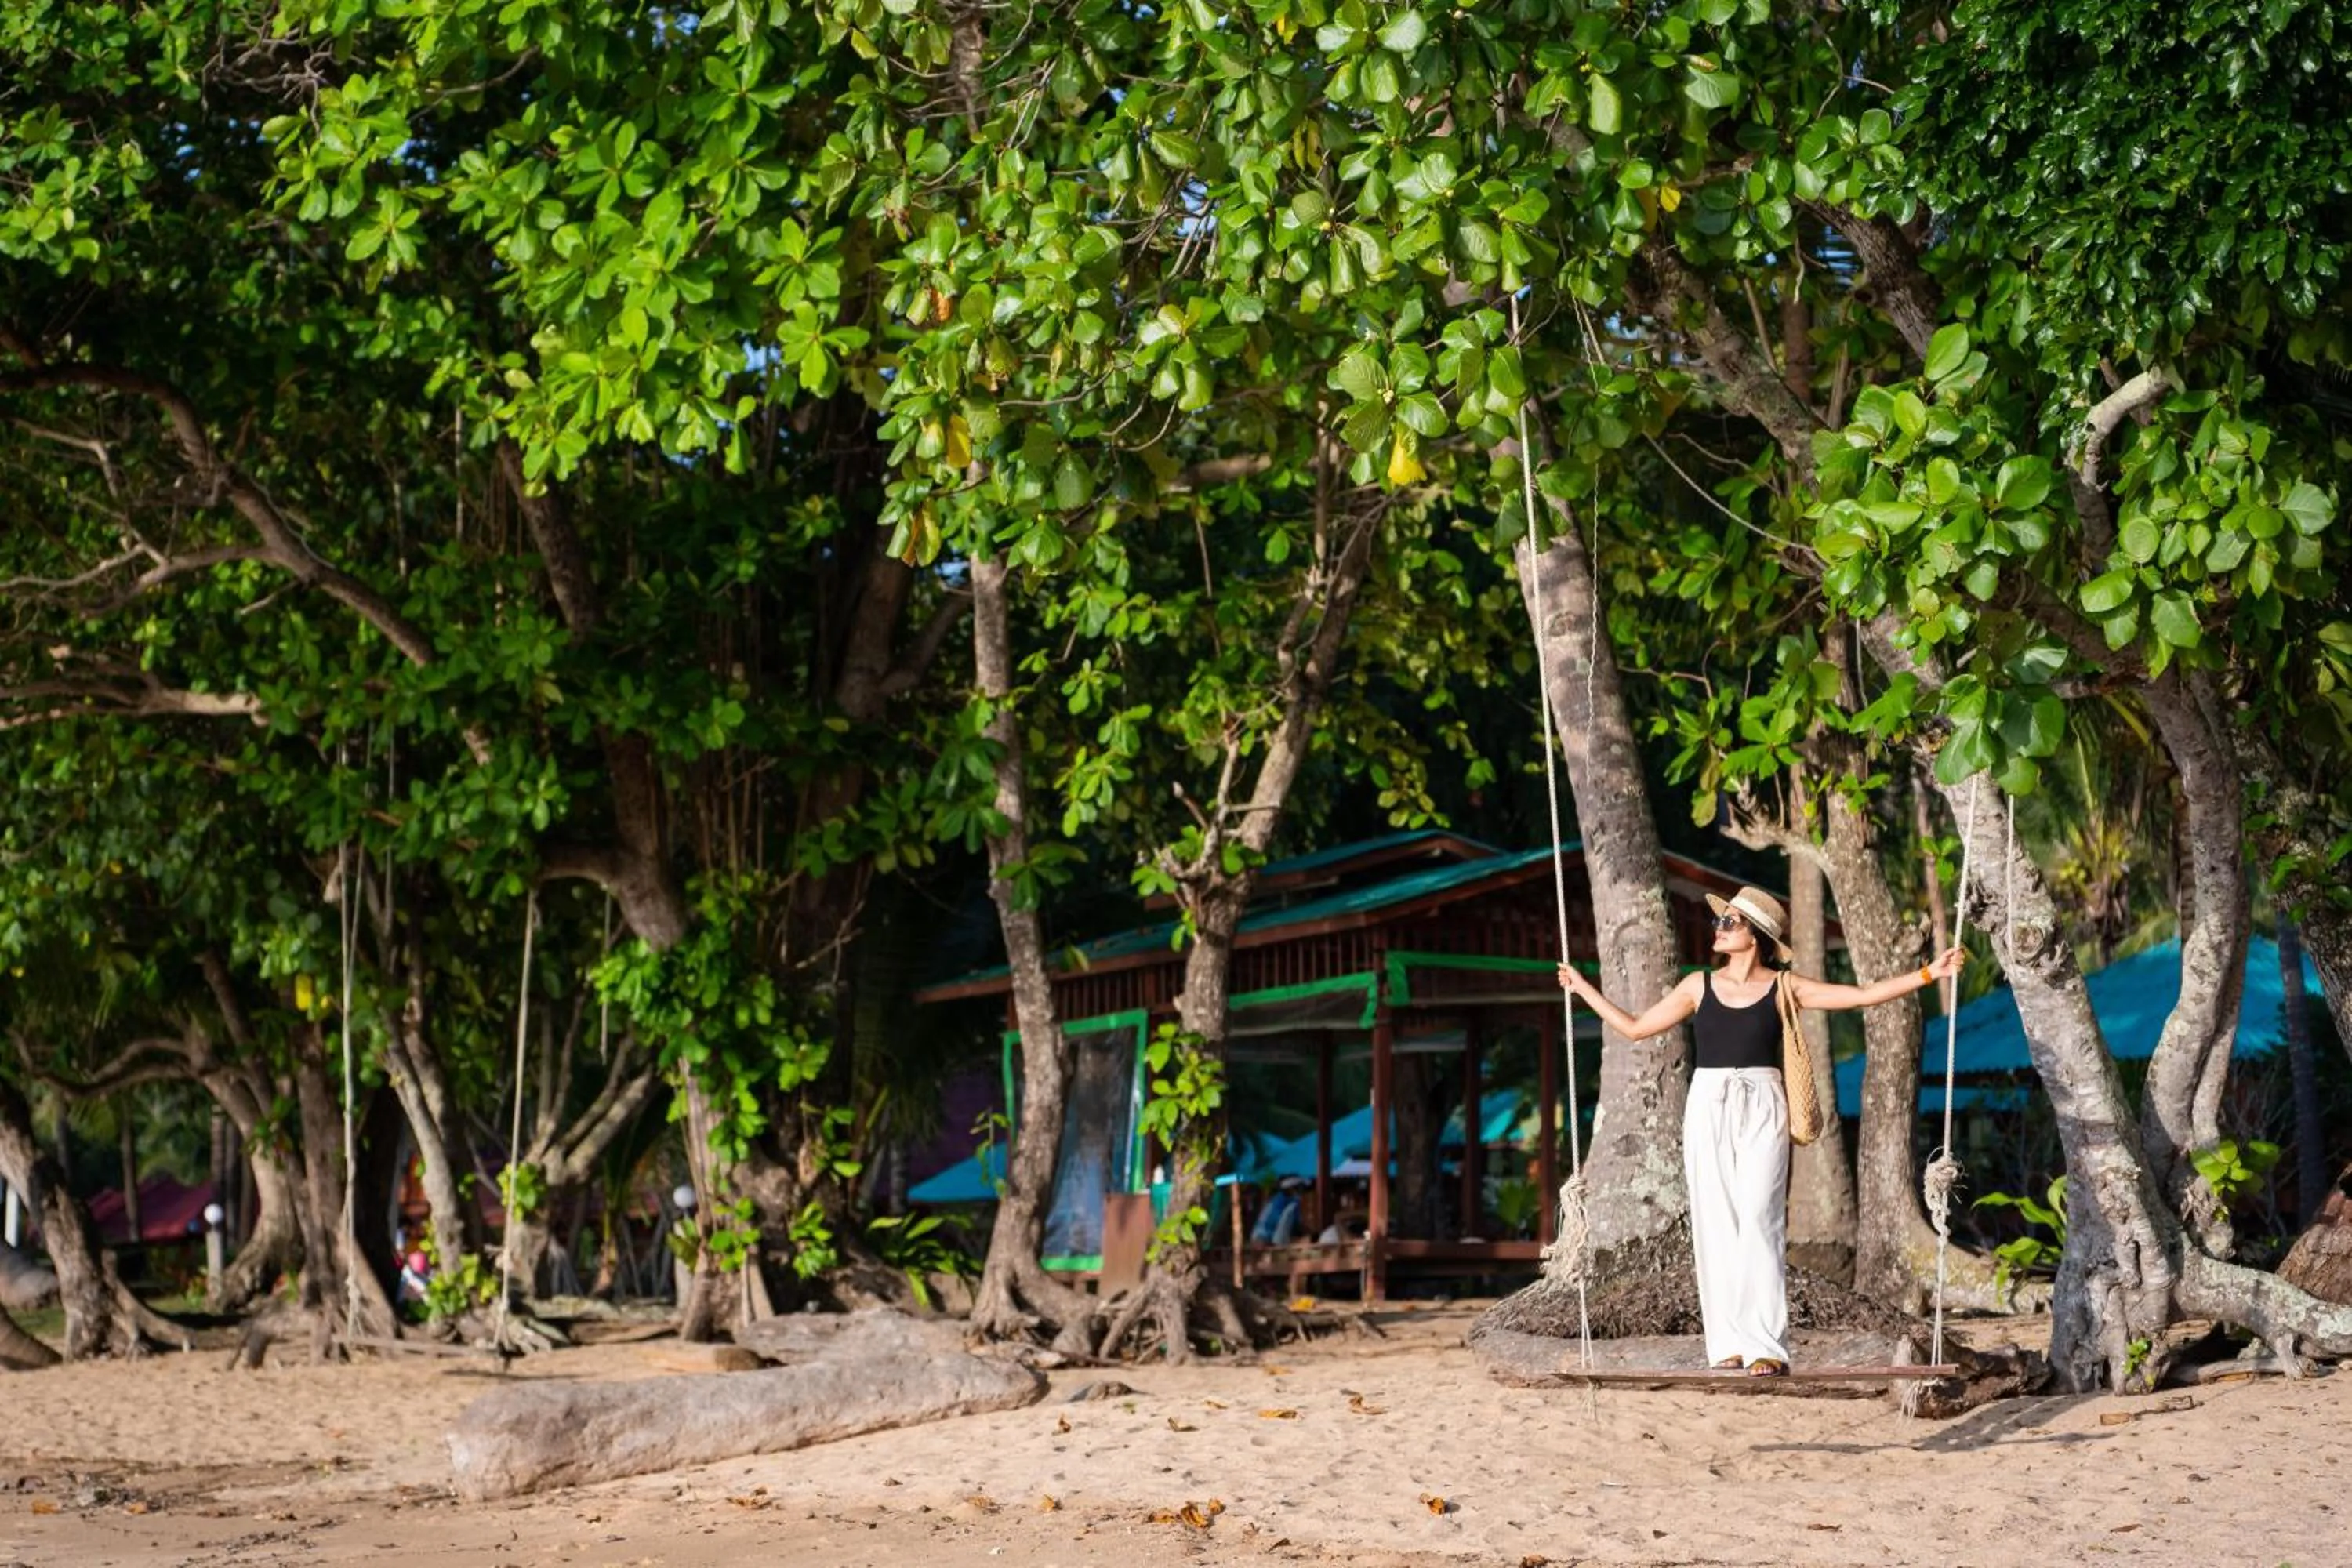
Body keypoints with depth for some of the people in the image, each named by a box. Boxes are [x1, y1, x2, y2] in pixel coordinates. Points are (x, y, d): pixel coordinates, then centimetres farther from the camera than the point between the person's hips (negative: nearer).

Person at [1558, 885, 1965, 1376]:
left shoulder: (1783, 987, 3)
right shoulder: (1699, 986, 10)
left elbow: (1862, 995, 4)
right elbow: (1635, 1027, 17)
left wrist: (1928, 973, -1)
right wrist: (1583, 988, 20)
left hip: (1762, 1110, -2)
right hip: (1708, 1109, 3)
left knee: (1758, 1220, -12)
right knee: (1715, 1225, -1)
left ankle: (1768, 1348, -13)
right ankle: (1729, 1345, 2)